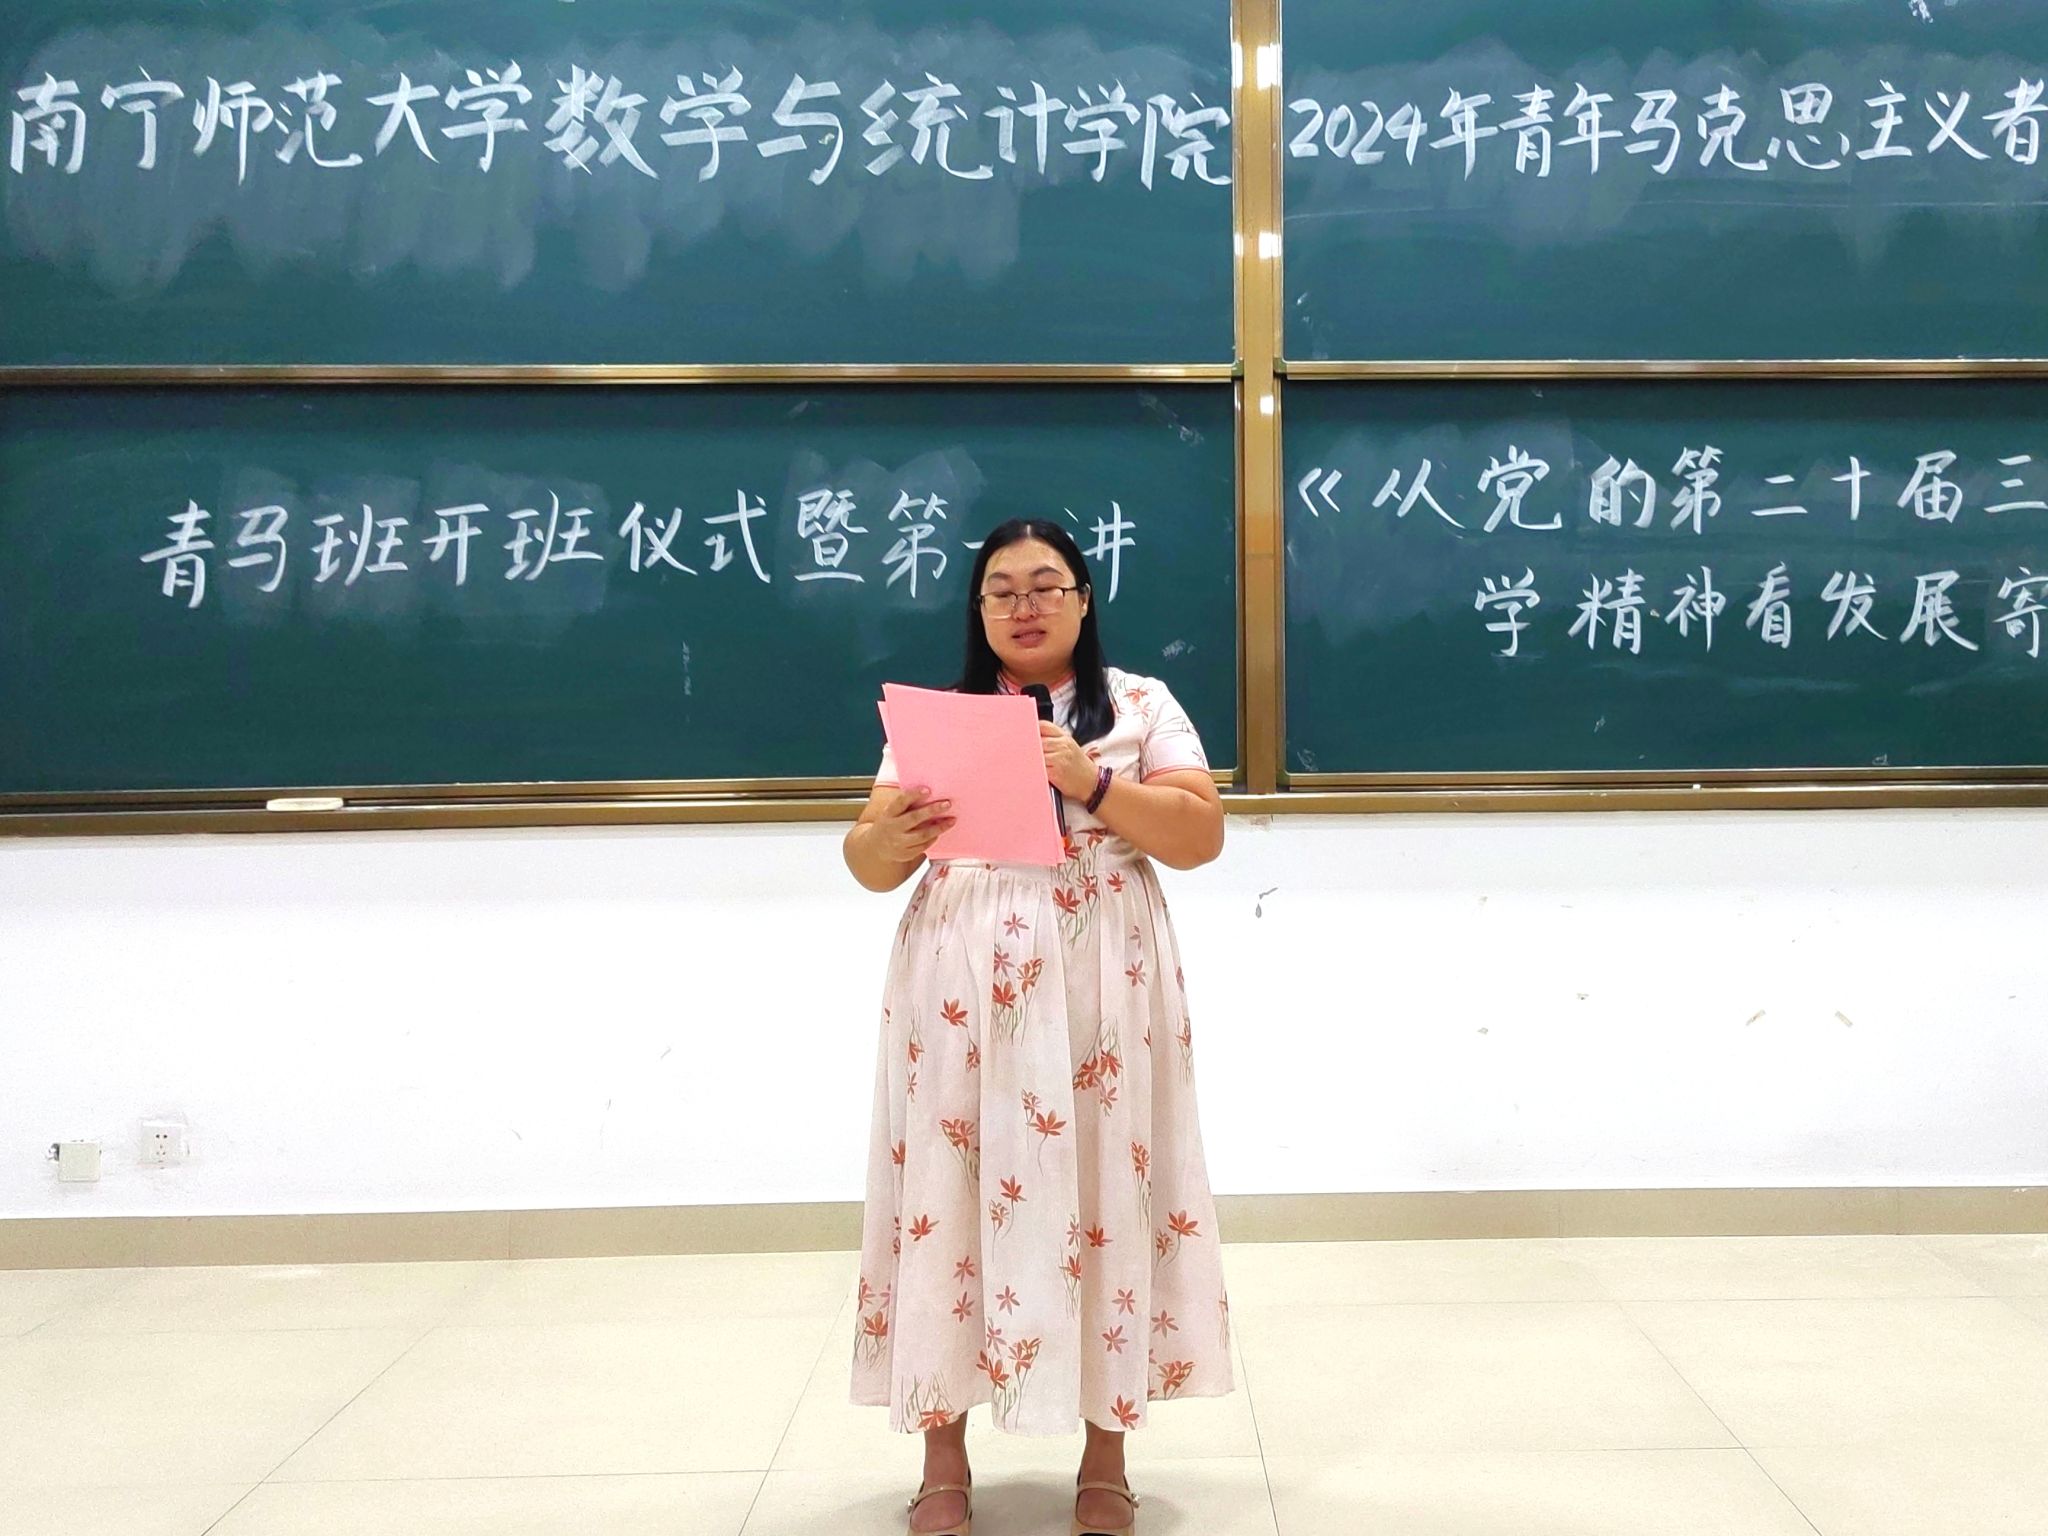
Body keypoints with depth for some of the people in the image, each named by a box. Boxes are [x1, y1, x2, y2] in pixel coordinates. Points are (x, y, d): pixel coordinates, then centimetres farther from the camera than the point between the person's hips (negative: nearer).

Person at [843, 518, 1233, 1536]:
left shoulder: (1142, 704, 6)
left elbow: (1201, 834, -3)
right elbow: (868, 864, 5)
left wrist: (1091, 781, -16)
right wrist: (889, 837, -19)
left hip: (1102, 993, -1)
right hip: (961, 996, 1)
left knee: (1102, 1190, 1)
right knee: (953, 1195, 1)